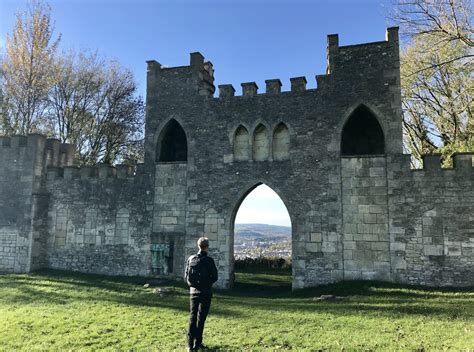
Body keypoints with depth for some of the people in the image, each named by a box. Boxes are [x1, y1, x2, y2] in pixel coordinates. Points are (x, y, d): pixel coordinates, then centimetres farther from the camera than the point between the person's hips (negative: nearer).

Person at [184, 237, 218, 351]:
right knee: (201, 318, 4)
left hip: (193, 291, 4)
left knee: (192, 317, 11)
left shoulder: (190, 259, 0)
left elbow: (186, 276, 4)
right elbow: (214, 277, -10)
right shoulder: (208, 260, -13)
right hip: (205, 292, -4)